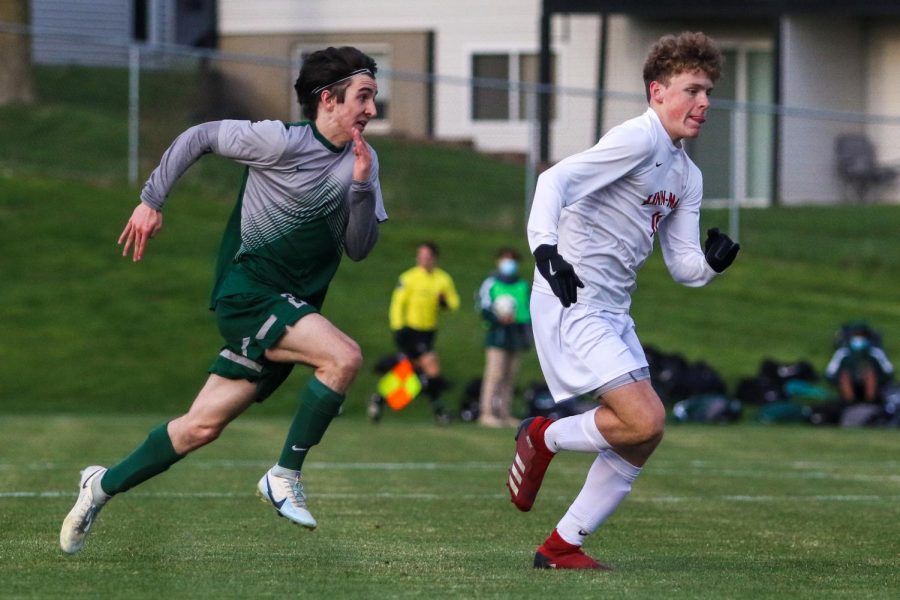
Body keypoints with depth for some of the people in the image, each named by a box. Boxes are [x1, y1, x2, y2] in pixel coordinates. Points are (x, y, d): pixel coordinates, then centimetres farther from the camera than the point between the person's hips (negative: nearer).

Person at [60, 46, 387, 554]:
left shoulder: (363, 160, 5)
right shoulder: (280, 141, -13)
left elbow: (359, 249, 5)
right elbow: (198, 137, -1)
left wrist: (362, 186, -11)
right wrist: (152, 200, 1)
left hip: (292, 310, 7)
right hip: (248, 290, -7)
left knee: (203, 425, 6)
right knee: (344, 356, -27)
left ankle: (105, 485, 22)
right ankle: (285, 476, -16)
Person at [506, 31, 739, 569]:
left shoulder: (688, 177, 16)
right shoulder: (639, 139, -11)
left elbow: (684, 266, 16)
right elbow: (556, 179, -21)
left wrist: (713, 261, -7)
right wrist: (545, 246, -36)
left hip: (613, 312, 10)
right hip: (572, 303, -10)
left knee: (641, 442, 7)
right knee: (645, 420, -19)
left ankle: (562, 547, 16)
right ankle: (544, 438, 6)